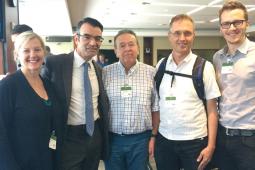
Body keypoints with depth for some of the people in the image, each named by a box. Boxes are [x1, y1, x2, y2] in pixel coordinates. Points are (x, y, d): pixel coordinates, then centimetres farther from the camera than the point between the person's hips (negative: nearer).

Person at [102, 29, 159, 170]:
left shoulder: (151, 72, -1)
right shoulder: (105, 73, -1)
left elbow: (156, 108, 2)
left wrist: (154, 136, 1)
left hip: (141, 139, 0)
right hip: (112, 139, 0)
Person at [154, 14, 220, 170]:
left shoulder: (205, 67, -5)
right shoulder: (161, 65, 3)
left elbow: (212, 110, -4)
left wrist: (211, 145, -7)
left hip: (195, 141, -2)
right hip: (164, 140, 3)